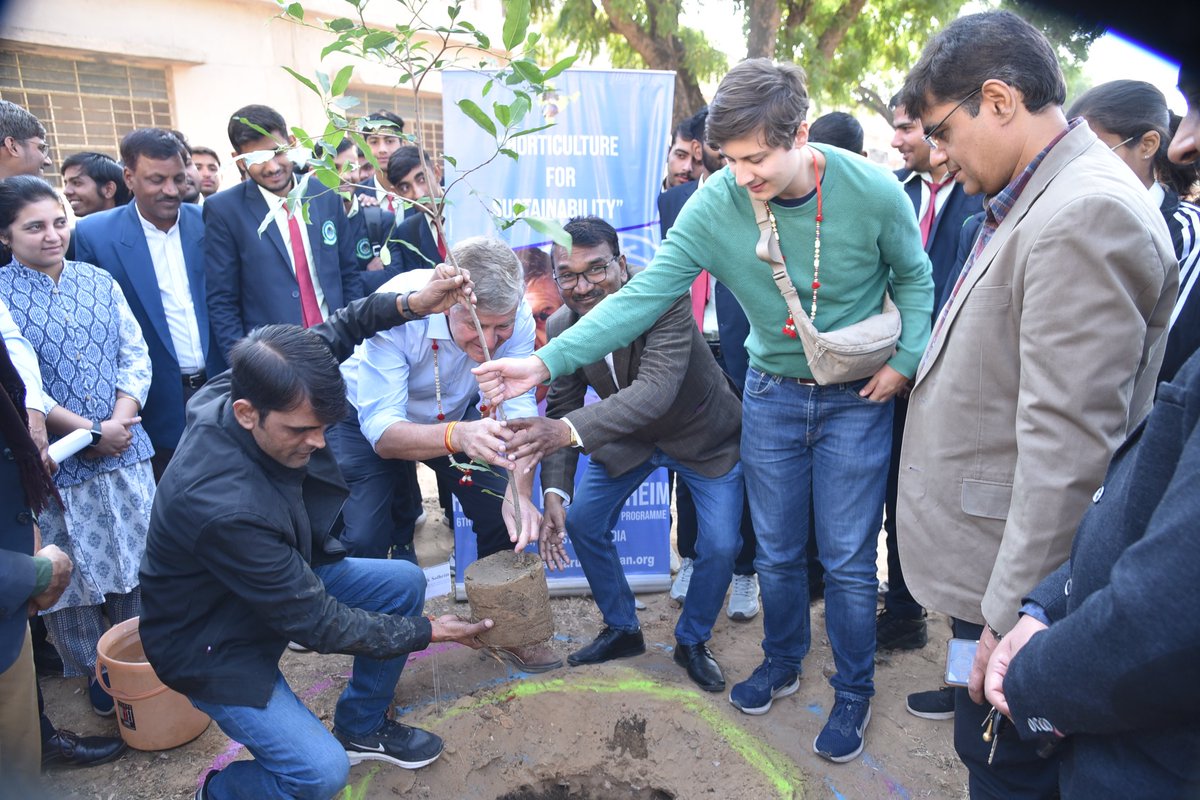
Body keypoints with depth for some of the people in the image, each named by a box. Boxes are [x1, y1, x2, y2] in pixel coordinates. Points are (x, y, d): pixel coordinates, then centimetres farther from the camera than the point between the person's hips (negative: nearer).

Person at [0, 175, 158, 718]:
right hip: (55, 465, -3)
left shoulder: (99, 281, 7)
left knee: (137, 562, 12)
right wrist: (90, 432, -15)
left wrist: (119, 423, -11)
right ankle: (94, 672, 28)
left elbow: (135, 357, 4)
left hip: (126, 453, 4)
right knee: (72, 572, 9)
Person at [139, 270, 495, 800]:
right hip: (212, 644, -8)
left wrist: (410, 305, -16)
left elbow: (329, 335, -1)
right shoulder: (223, 507, -40)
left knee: (404, 582, 0)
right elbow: (314, 623, -29)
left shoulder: (232, 394, -20)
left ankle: (360, 727, 21)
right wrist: (423, 632, -18)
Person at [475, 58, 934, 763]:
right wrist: (548, 361, -30)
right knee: (777, 551, 15)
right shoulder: (715, 204, -17)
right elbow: (645, 295, -21)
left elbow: (914, 279, 0)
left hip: (857, 398, -2)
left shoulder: (874, 192, -19)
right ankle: (782, 664, 42)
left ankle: (854, 693, 32)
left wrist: (905, 360, -11)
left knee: (848, 559, 6)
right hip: (772, 392, 2)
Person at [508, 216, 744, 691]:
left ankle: (692, 642, 21)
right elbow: (560, 410, -11)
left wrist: (569, 429, -63)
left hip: (704, 436, -4)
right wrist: (554, 492, -26)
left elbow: (657, 389, -48)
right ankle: (622, 630, 26)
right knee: (582, 522, 1)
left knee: (720, 546, -10)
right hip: (629, 438, 4)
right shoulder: (561, 327, -18)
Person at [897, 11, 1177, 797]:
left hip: (1015, 577, -9)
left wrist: (1010, 614, -20)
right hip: (990, 557, 9)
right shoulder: (1030, 199, 9)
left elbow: (1067, 446, -24)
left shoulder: (1085, 215, -21)